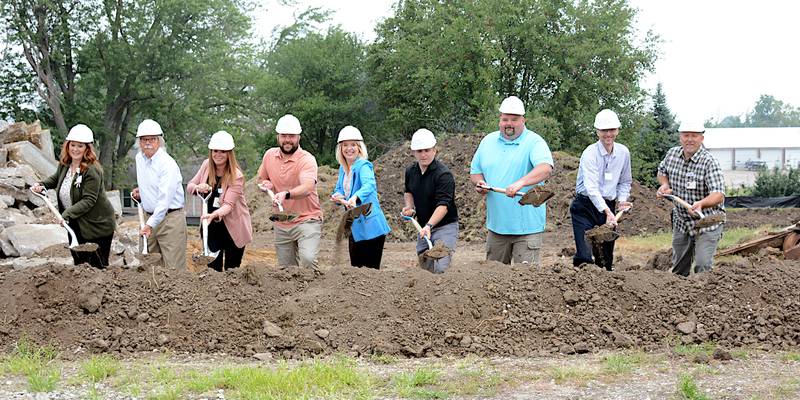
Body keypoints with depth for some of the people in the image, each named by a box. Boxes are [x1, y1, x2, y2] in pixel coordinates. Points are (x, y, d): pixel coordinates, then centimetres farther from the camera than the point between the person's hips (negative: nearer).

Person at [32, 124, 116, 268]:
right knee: (79, 264, 14)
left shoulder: (92, 170, -21)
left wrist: (67, 214, -31)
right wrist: (42, 185, 8)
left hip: (97, 226, -7)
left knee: (97, 266, -1)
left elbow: (88, 200, -25)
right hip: (74, 225, 7)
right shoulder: (64, 165, 3)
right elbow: (56, 178, 27)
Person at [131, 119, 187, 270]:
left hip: (170, 217, -8)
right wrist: (140, 191, 9)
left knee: (173, 268, -9)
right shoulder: (139, 158, 10)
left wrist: (150, 224, -30)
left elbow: (165, 199, -24)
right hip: (150, 217, 8)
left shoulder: (168, 164, -16)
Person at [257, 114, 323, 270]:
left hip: (307, 220, -6)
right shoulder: (269, 155, 4)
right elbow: (260, 178, 21)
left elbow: (307, 187, -34)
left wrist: (286, 194, -52)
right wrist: (266, 184, -3)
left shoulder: (307, 159, -15)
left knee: (308, 259, -29)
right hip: (281, 225, 6)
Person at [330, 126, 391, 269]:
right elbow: (339, 189, 17)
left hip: (370, 228, -8)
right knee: (355, 268, 15)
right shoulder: (343, 168, 9)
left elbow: (369, 184, -35)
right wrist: (337, 196, -8)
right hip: (355, 228, 8)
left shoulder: (363, 166, -16)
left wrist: (355, 198, -55)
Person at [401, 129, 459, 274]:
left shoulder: (443, 174, -19)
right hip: (424, 227, 7)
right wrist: (409, 207, 4)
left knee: (440, 269, -21)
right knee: (424, 267, 11)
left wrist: (429, 225, -42)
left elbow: (443, 205, -28)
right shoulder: (411, 171, 4)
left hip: (445, 226, -7)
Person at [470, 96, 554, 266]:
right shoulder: (488, 141, 11)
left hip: (527, 225, -5)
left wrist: (520, 183, -41)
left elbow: (545, 168, -25)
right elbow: (475, 171, 20)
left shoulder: (534, 142, -7)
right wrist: (479, 183, -4)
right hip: (496, 225, 5)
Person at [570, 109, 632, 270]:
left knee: (606, 257, 10)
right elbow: (591, 187, -26)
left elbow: (625, 182, 17)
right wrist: (607, 211, -36)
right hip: (585, 206, -5)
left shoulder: (623, 152, 3)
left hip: (608, 207, 5)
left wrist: (622, 200, -2)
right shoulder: (590, 153, -15)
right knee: (584, 256, -16)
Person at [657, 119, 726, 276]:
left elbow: (718, 195, -31)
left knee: (703, 266, -17)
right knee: (678, 268, 17)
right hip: (681, 221, 6)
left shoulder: (709, 162, -21)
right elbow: (662, 171, 20)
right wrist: (664, 184, -2)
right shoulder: (672, 154, -2)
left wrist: (701, 203, -51)